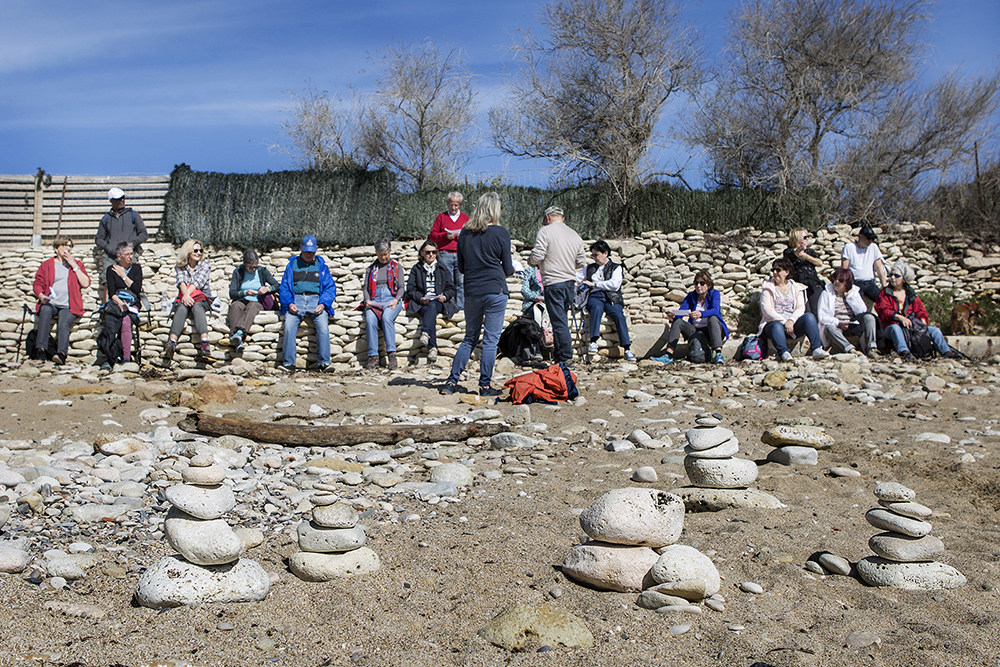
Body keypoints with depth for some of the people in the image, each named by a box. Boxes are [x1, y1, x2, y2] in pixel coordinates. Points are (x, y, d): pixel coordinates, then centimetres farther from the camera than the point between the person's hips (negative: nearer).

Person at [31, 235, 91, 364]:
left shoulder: (77, 264, 19)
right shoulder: (46, 265, 19)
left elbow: (85, 284, 5)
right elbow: (37, 284, 12)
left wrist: (74, 265, 2)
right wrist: (41, 296, -9)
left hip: (69, 306, 0)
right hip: (50, 303, 0)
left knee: (64, 322, -31)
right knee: (45, 311, -35)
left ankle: (61, 354, -48)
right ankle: (41, 350, -42)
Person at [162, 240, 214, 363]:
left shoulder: (205, 265, 13)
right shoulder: (179, 267, 16)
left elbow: (198, 281, -4)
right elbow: (181, 282, -3)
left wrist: (188, 294, -21)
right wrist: (185, 296, -24)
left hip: (202, 298, -1)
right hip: (183, 298, 1)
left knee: (197, 307, -37)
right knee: (181, 309, -35)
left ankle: (204, 341, -63)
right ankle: (172, 342, -61)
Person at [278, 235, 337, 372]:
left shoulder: (321, 265, 17)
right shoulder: (292, 264, 18)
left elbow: (330, 287, 10)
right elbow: (284, 287, 12)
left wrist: (323, 304, -9)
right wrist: (289, 303, -8)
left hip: (316, 300, 0)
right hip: (296, 299, 0)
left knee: (323, 325, -29)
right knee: (289, 325, -27)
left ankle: (324, 362, -25)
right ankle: (288, 363, -24)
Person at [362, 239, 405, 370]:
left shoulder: (397, 267, 19)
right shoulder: (371, 268, 25)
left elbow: (401, 287, 11)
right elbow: (365, 287, 18)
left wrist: (396, 300, -10)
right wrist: (367, 300, -4)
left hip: (391, 299, -2)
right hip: (374, 300, 2)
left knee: (386, 318, -36)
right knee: (370, 320, -31)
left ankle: (391, 354, -36)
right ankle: (373, 357, -30)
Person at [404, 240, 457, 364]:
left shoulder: (442, 269, 20)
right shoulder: (416, 269, 17)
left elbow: (451, 288, 14)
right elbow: (410, 289, 9)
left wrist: (445, 296, -9)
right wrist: (420, 298, -11)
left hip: (439, 302, 1)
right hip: (422, 303, -1)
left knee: (432, 307, -37)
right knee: (430, 312, -36)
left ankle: (425, 334, -58)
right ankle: (432, 347, -51)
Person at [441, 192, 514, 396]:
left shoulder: (465, 233, 6)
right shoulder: (501, 233, -6)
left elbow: (461, 268, 13)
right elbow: (508, 269, -1)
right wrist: (511, 270, 21)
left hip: (472, 292, 4)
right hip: (496, 291, -4)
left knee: (470, 338, 15)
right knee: (491, 340, 2)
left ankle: (451, 382, 12)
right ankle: (485, 386, 4)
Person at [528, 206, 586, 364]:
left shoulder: (545, 231, -7)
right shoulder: (575, 235, 12)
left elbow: (537, 256, -14)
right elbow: (581, 262, 14)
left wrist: (531, 261, 8)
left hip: (554, 284, -6)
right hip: (571, 283, 6)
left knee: (559, 322, -3)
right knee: (561, 319, 16)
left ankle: (565, 357, -2)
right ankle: (560, 354, 21)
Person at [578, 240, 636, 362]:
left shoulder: (616, 268, 16)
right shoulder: (590, 268, 28)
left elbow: (615, 284, -1)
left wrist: (594, 284, -2)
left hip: (611, 298, -1)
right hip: (595, 296, 1)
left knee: (618, 314, -32)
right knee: (597, 308, -36)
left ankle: (627, 350, -36)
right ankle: (593, 342, -49)